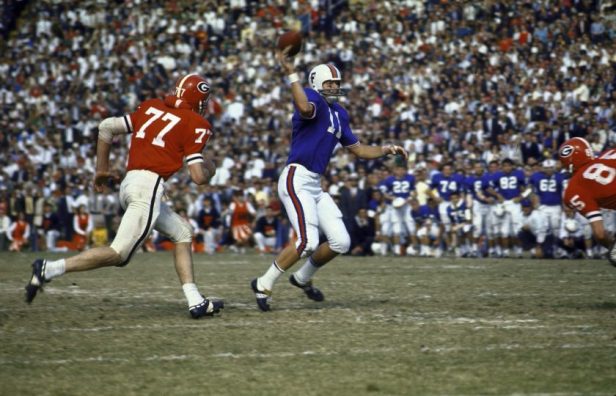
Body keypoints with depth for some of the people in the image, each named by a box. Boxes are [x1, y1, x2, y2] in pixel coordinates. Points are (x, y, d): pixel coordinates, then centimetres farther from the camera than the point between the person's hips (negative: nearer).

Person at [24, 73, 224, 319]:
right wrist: (210, 168, 17)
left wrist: (102, 169, 24)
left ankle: (196, 302, 15)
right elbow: (198, 177, -7)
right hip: (149, 186, -9)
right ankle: (50, 269, -16)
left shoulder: (151, 107, 17)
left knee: (182, 234, 20)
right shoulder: (195, 125, -2)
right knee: (118, 255, -9)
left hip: (129, 183, 9)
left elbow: (107, 127, 14)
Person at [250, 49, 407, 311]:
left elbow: (357, 149, 24)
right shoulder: (314, 99, -9)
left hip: (315, 185, 9)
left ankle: (303, 278, 29)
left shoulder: (339, 114, 17)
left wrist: (386, 150, 12)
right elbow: (305, 108, -36)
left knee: (340, 242, 7)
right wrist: (291, 73, -37)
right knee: (308, 242, -19)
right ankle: (264, 284, -3)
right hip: (296, 180, -9)